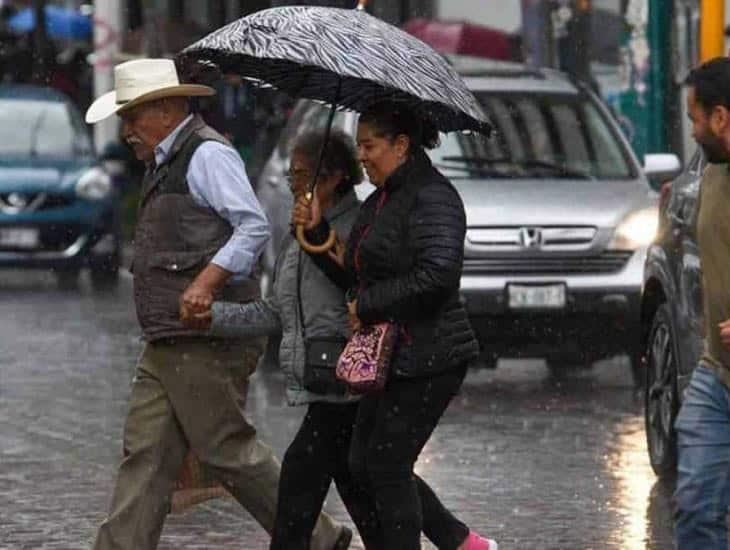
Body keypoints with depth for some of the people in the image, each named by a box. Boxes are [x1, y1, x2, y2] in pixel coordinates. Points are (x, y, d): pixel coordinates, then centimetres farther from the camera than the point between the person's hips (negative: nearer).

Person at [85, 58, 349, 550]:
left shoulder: (207, 154, -11)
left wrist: (206, 282, -27)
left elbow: (254, 226, -20)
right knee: (146, 454, 5)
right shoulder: (165, 162, 19)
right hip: (165, 344, 10)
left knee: (226, 448, -4)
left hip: (206, 338, -10)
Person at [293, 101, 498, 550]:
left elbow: (437, 274, -25)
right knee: (365, 466, 10)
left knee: (387, 467, -7)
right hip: (391, 357, 10)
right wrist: (317, 230, 6)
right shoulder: (381, 201, 18)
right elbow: (354, 273, 20)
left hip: (428, 358, -10)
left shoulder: (432, 197, -13)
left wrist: (368, 306, -17)